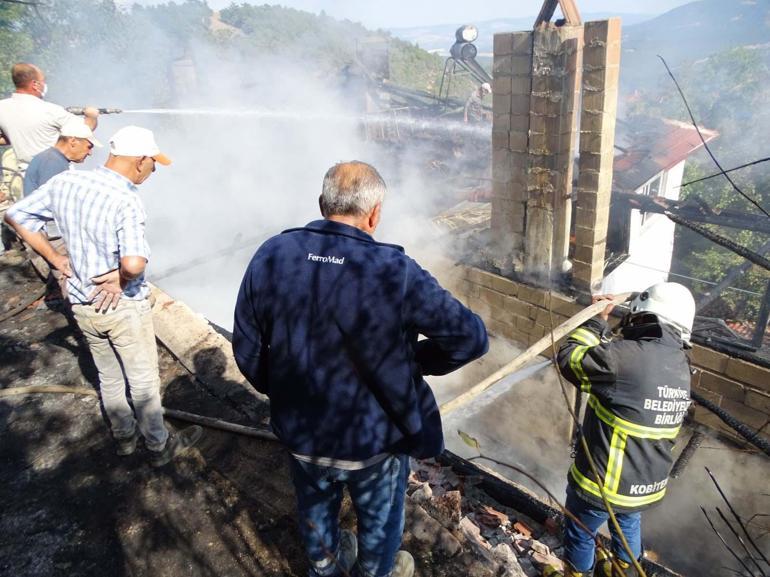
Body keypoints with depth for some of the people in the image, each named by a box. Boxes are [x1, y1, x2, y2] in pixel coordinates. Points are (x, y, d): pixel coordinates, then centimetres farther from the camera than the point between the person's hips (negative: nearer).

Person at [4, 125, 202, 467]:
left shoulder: (64, 182, -5)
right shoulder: (125, 201, -27)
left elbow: (16, 215, 5)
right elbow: (134, 263, -41)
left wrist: (56, 259, 4)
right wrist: (120, 280, -19)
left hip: (81, 305, 7)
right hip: (124, 307, -6)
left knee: (109, 377, 25)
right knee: (144, 381, 13)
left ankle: (124, 437, 44)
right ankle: (159, 448, 31)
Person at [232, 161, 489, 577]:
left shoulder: (270, 257, -15)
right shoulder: (394, 271, -26)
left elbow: (247, 352, -6)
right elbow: (471, 338, -20)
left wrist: (287, 395, 11)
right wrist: (416, 362, -3)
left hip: (300, 434, 4)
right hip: (376, 440, -3)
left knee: (315, 511, 33)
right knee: (379, 521, 28)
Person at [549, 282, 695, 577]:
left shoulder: (626, 356, -30)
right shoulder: (680, 367, -4)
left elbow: (569, 358, -17)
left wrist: (596, 320, -7)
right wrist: (603, 333, 9)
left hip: (603, 483, -7)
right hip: (648, 484, 7)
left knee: (580, 535, 21)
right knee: (628, 525, 35)